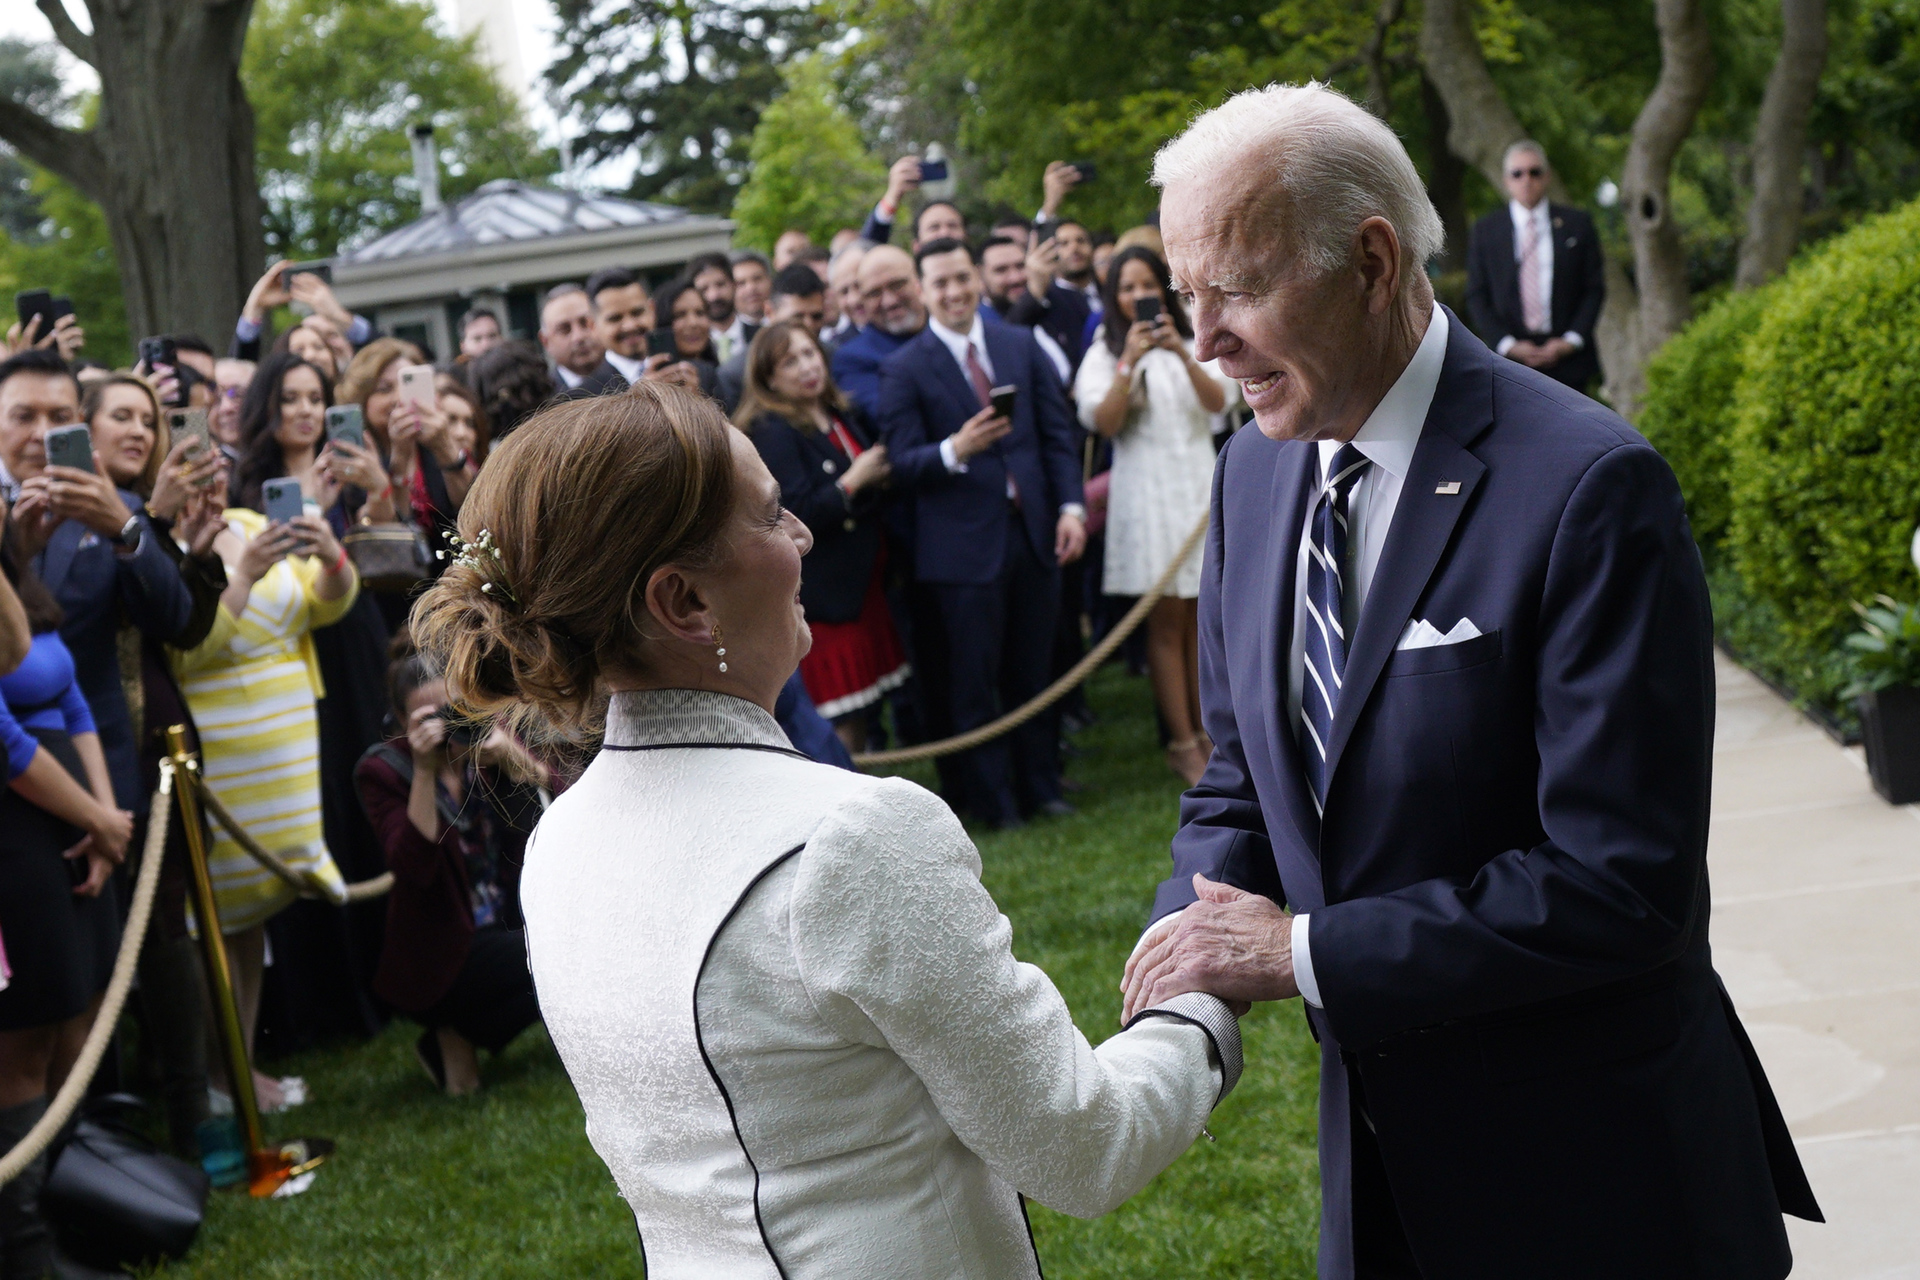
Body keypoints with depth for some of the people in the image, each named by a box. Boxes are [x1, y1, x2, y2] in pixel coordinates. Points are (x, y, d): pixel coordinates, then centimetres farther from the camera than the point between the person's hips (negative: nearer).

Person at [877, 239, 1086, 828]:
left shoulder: (1022, 346, 9)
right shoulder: (903, 369, -4)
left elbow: (1057, 432, 9)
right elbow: (902, 462, -9)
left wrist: (1070, 506, -2)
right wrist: (954, 451, -28)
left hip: (1032, 532, 4)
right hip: (963, 544, -4)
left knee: (1032, 671, 13)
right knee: (974, 684, 3)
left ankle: (1041, 787, 26)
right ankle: (992, 802, 15)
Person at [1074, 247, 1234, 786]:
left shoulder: (1193, 343, 12)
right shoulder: (1103, 354, 4)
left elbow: (1218, 401, -5)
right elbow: (1104, 421, -10)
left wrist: (1182, 355, -20)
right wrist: (1130, 363, -21)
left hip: (1199, 484, 3)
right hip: (1146, 493, -3)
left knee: (1202, 618, 5)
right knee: (1166, 621, -4)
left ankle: (1207, 733, 12)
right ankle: (1182, 745, -3)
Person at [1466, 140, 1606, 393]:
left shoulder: (1577, 223, 9)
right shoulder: (1485, 230, 9)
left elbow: (1595, 288, 8)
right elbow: (1477, 298, 6)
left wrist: (1571, 340, -5)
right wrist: (1508, 345, -7)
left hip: (1568, 357, 1)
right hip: (1510, 361, 0)